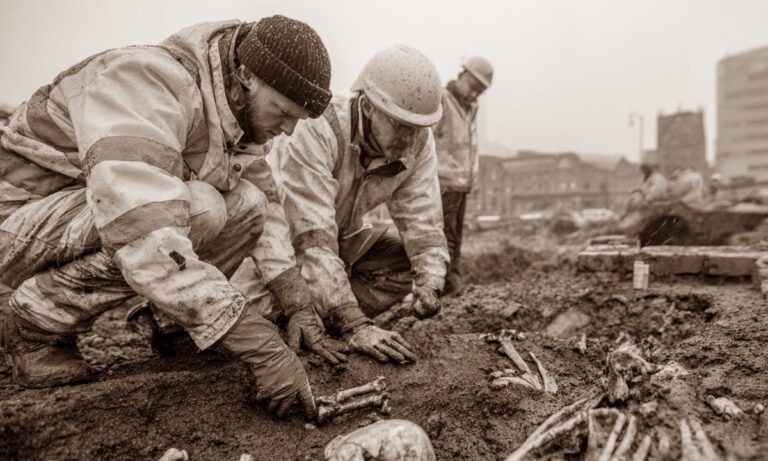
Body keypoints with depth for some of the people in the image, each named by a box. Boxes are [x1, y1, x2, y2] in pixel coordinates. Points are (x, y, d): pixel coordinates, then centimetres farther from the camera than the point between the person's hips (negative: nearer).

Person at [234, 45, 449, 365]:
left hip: (341, 236, 6)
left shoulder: (417, 141, -17)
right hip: (280, 232, -5)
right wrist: (354, 326, -44)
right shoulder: (315, 131, -36)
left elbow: (422, 217, -16)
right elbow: (313, 241, -40)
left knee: (405, 263, -15)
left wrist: (430, 283, -33)